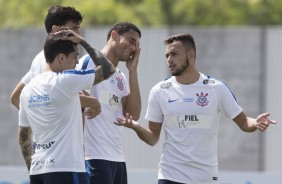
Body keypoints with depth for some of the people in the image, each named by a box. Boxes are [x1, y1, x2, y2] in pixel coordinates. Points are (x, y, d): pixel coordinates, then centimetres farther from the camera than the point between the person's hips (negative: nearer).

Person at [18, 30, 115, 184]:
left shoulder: (28, 89, 12)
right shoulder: (65, 81, -11)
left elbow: (23, 135, 18)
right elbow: (108, 69, -6)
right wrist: (83, 42, 3)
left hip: (37, 171, 8)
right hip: (66, 169, -8)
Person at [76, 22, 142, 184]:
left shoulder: (121, 78, 19)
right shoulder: (90, 62, -5)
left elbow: (133, 114, 7)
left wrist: (133, 71, 6)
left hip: (118, 158, 9)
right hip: (95, 157, -9)